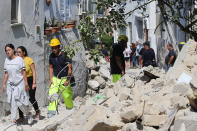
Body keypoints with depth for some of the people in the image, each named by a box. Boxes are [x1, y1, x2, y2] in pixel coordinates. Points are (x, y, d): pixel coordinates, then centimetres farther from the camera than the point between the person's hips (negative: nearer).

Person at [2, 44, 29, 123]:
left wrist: (26, 83, -10)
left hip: (19, 83, -4)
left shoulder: (19, 59, -8)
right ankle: (13, 118, 10)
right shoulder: (6, 60, 6)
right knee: (12, 102, 3)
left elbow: (23, 72, -7)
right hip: (10, 84, 4)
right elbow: (6, 73, 11)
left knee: (18, 101, -8)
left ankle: (27, 112, 16)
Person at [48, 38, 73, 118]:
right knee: (52, 95, -15)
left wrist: (67, 80, -16)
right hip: (55, 79, 3)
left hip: (64, 79, -3)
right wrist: (51, 79, 3)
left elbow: (70, 68, -14)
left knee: (67, 96, 4)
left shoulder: (64, 56, -14)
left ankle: (70, 109, 29)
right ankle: (51, 112, -19)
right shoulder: (51, 56, 2)